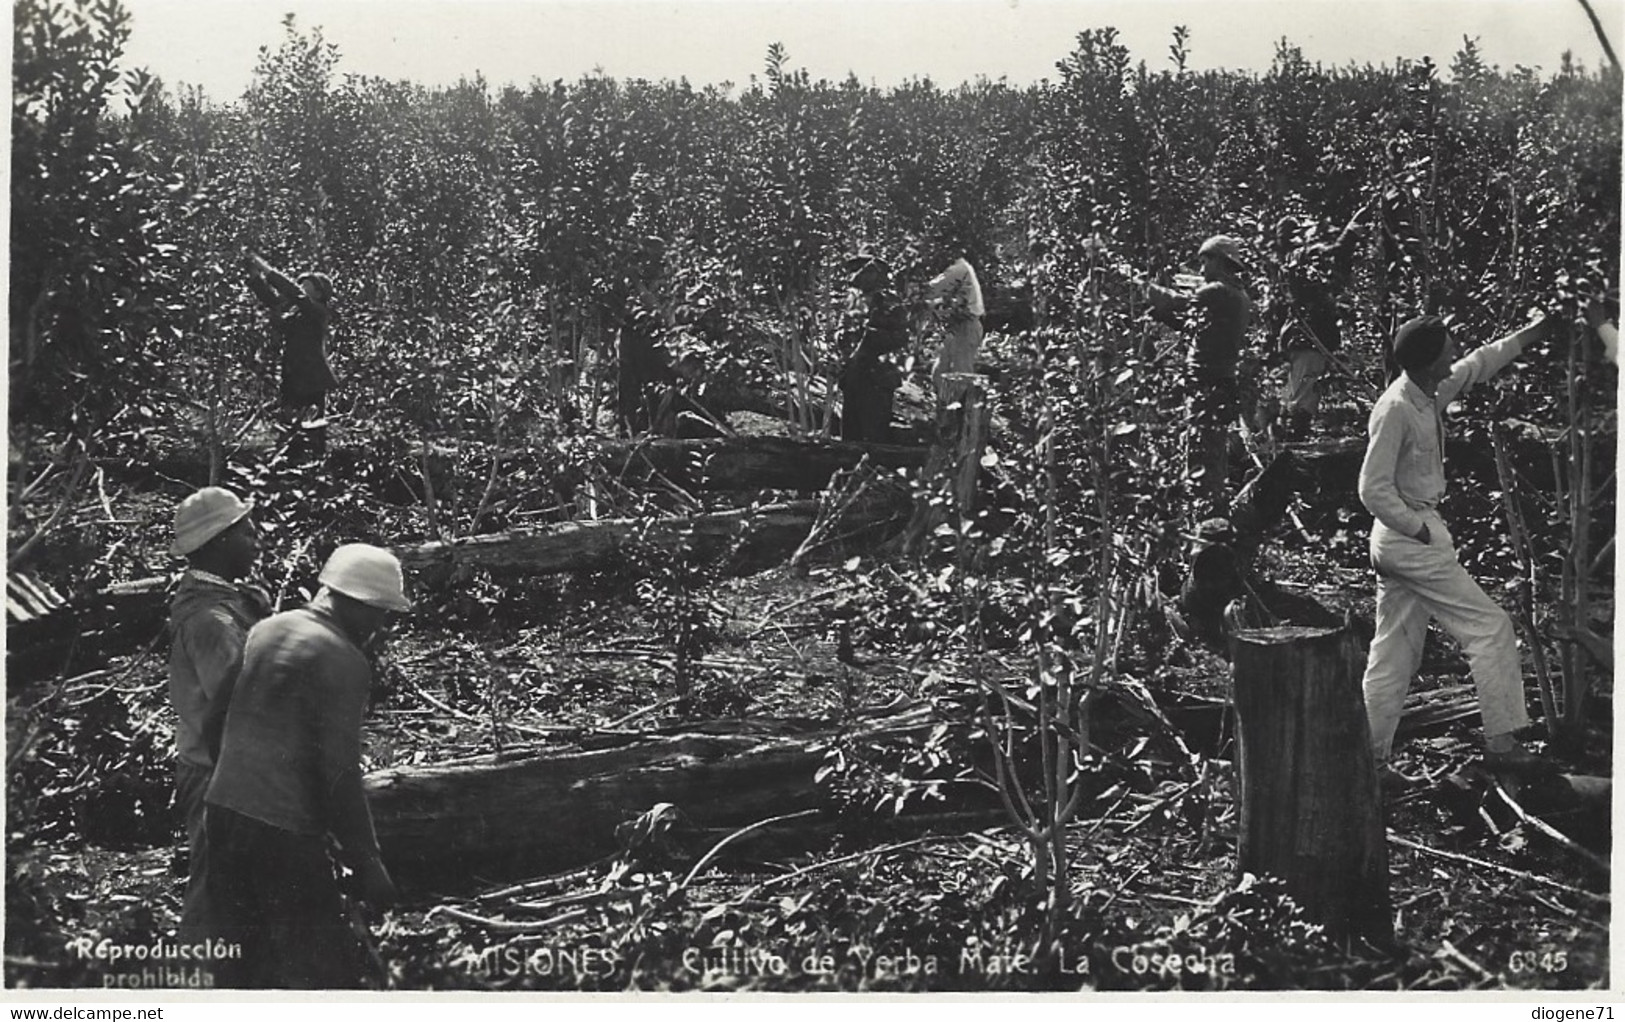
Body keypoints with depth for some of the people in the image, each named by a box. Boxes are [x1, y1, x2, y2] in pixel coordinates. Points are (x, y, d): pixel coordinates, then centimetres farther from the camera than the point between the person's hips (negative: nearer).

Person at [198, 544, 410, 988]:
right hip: (285, 830, -8)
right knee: (330, 969, -1)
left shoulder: (265, 630, 12)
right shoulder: (343, 660, -12)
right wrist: (367, 861, -8)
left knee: (241, 966, 16)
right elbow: (340, 773, -15)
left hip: (224, 809, 8)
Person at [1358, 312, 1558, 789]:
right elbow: (1373, 489, -20)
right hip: (1409, 537, -9)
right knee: (1491, 627, -2)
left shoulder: (1432, 393, 7)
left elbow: (1478, 365, 26)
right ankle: (1500, 740, 3)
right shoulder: (1396, 408, -19)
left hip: (1400, 539, 9)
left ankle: (1370, 757, 12)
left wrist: (1536, 331, 30)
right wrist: (1420, 530, -16)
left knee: (1396, 652, 10)